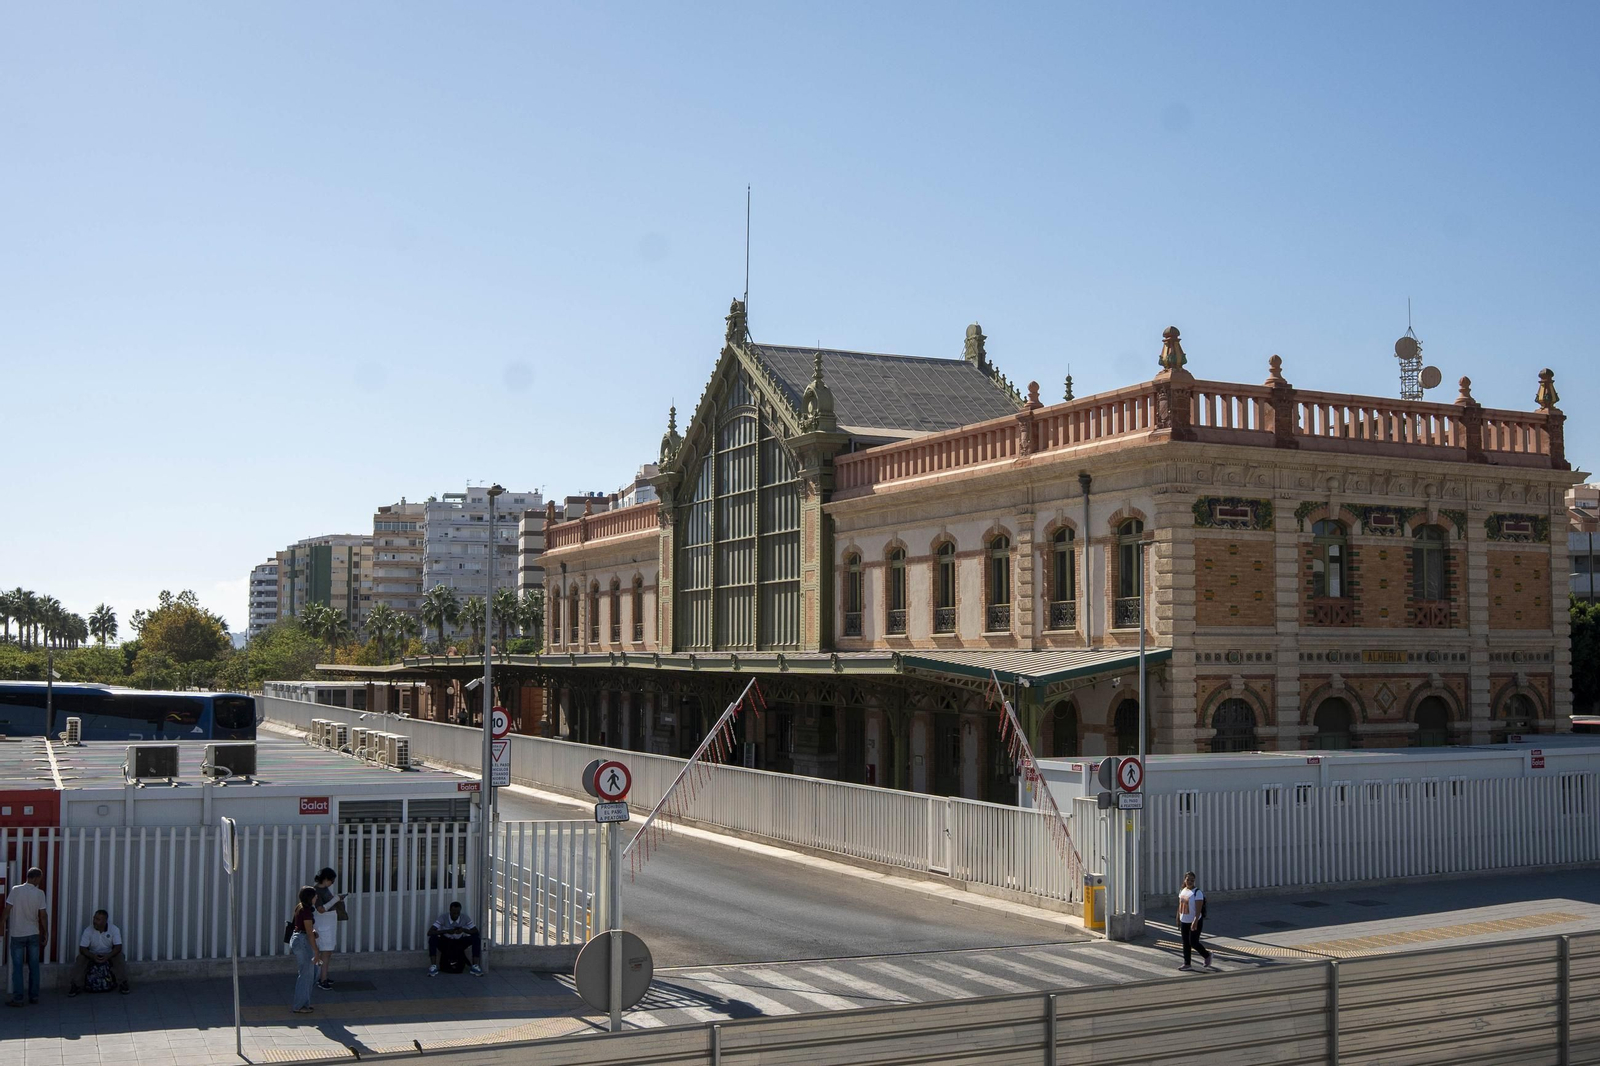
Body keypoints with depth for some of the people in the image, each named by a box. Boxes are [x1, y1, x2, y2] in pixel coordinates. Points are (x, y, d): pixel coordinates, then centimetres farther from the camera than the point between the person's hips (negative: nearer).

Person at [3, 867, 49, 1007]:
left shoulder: (15, 890, -7)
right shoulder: (40, 893, -5)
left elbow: (7, 911, -8)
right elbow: (43, 915, -3)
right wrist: (46, 933, 6)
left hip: (17, 935, -1)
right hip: (34, 934, 1)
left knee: (17, 967, 3)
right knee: (34, 966, 9)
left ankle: (17, 998, 2)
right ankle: (34, 996, 13)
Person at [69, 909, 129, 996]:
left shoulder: (114, 929, -17)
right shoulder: (88, 930, -16)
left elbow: (118, 947, -21)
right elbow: (82, 948, -18)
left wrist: (107, 957, -38)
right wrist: (93, 957, -36)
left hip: (109, 954, -1)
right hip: (92, 955, 1)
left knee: (120, 958, -29)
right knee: (80, 959, -27)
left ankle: (122, 984, -16)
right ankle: (77, 985, -13)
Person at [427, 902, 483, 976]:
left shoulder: (465, 918, -15)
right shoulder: (443, 918, -20)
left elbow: (476, 932, -14)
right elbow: (430, 932, -27)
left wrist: (464, 930, -33)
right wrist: (446, 931, -38)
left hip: (459, 943, 2)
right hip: (445, 942, -2)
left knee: (476, 939, -22)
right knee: (433, 938, -32)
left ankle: (475, 966, -19)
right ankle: (433, 967, -28)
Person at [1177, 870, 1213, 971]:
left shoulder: (1197, 893, -14)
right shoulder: (1182, 891, 9)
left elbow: (1198, 909, -21)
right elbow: (1180, 906, 16)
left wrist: (1195, 922, -30)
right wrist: (1178, 919, 17)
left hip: (1195, 922, -7)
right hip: (1184, 921, 7)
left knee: (1193, 942, -6)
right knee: (1186, 943, 9)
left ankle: (1207, 955, 18)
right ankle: (1187, 964, 16)